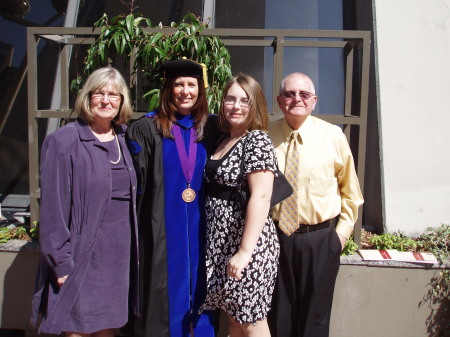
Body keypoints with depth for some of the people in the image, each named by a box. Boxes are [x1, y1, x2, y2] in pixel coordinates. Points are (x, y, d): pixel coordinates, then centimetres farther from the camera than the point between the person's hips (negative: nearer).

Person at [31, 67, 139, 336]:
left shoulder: (124, 139, 7)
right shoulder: (63, 142, -10)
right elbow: (53, 207, -11)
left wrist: (133, 248, 8)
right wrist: (61, 263, -11)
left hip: (121, 250, 5)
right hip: (84, 251, -5)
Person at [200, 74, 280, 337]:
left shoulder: (257, 140, -12)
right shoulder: (225, 140, 12)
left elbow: (261, 196, -21)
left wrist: (245, 251, -24)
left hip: (247, 241, -7)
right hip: (221, 242, 8)